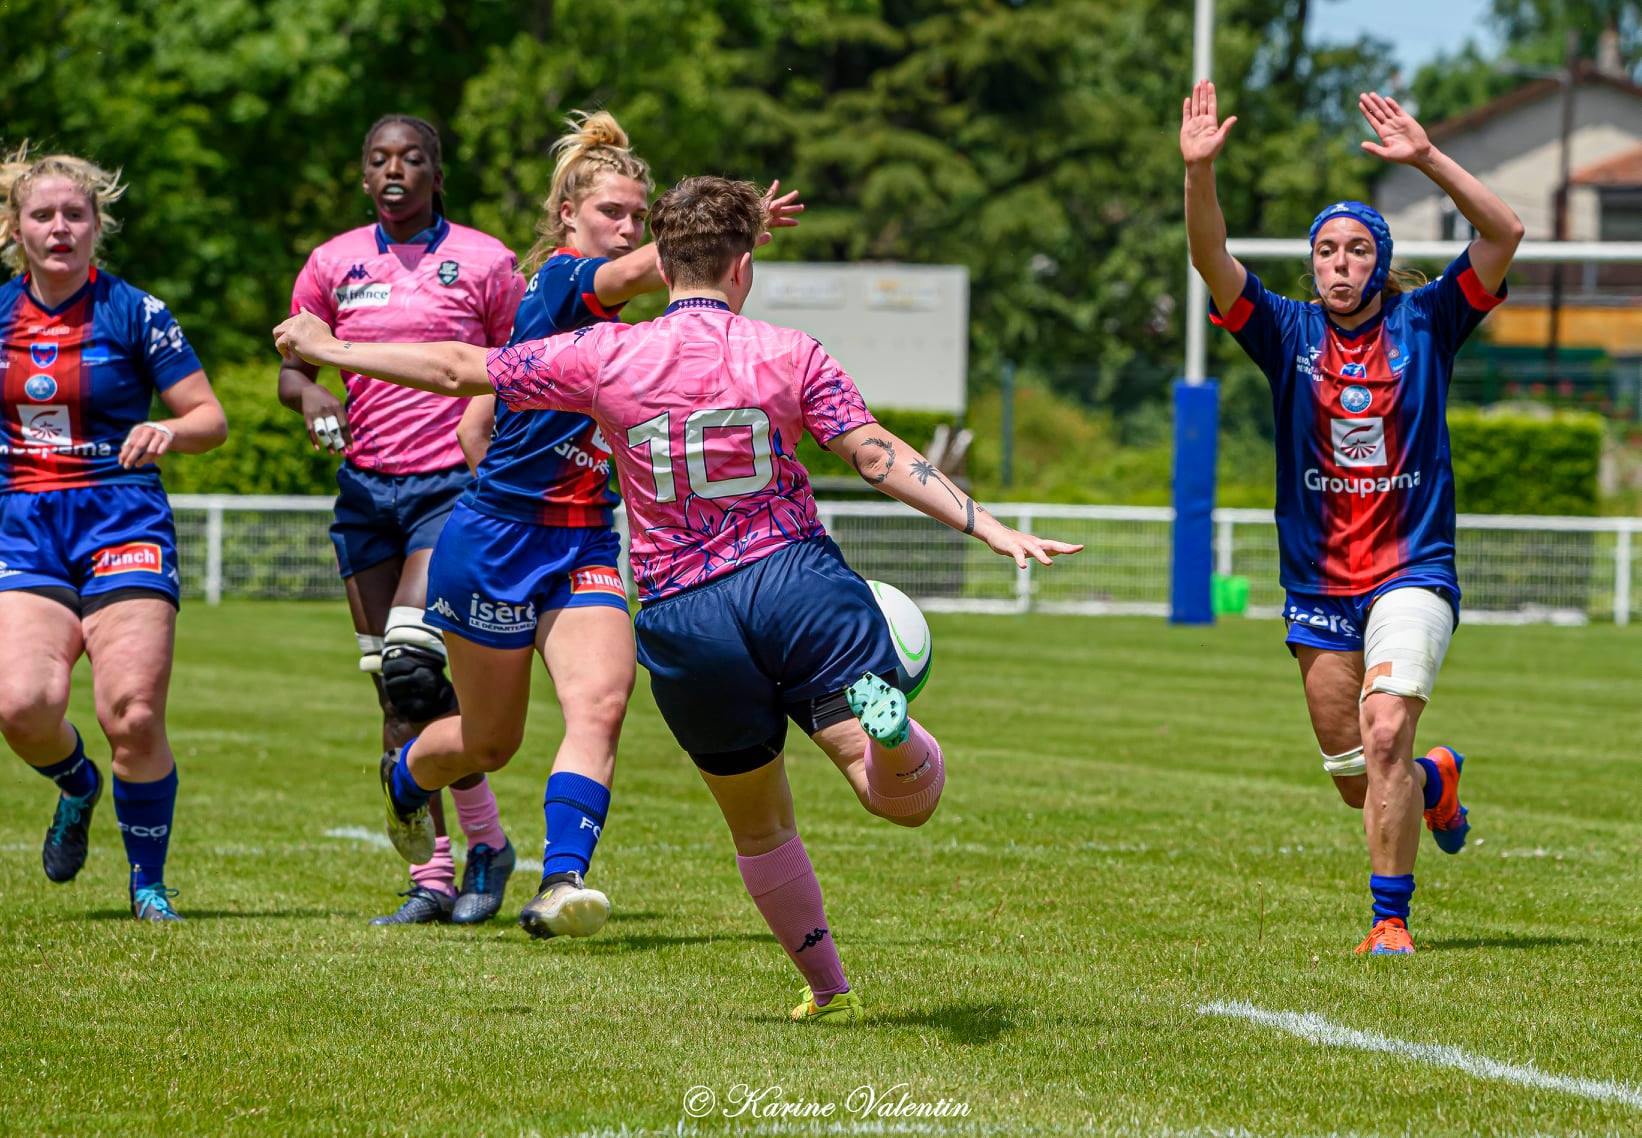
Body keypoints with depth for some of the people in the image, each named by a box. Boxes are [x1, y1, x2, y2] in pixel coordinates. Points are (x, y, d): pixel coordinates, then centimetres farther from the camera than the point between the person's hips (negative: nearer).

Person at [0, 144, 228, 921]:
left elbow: (211, 419, 0)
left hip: (122, 520, -3)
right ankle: (77, 788, 18)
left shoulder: (134, 314, -1)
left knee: (132, 715, -14)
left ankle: (148, 885, 5)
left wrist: (168, 431, -20)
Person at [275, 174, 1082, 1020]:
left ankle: (827, 988, 24)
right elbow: (882, 458, -7)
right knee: (912, 798, -7)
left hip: (682, 621, 2)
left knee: (759, 826, 20)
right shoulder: (787, 355, 1)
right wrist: (992, 530, -6)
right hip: (798, 584, -1)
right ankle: (883, 722, -39)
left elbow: (459, 370, 8)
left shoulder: (606, 357, 1)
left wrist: (332, 349, 21)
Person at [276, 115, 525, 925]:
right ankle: (431, 879, 7)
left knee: (411, 664, -19)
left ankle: (487, 843, -3)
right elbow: (291, 369, 14)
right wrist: (311, 395, -9)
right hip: (366, 487, 5)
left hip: (453, 485, -4)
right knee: (392, 686, 2)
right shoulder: (334, 264, 8)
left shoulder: (482, 261, -1)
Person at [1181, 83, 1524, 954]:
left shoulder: (1423, 324, 0)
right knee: (1356, 779, 10)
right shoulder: (1290, 334, 4)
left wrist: (1426, 159, -22)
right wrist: (1199, 171, -27)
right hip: (1319, 586, 3)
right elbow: (1212, 261, -11)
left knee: (1385, 734, -22)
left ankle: (1390, 918, -13)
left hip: (1412, 570, -3)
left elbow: (1503, 233, -11)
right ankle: (1438, 783, 44)